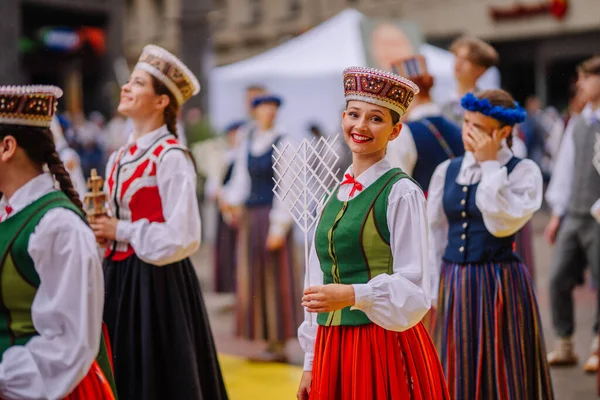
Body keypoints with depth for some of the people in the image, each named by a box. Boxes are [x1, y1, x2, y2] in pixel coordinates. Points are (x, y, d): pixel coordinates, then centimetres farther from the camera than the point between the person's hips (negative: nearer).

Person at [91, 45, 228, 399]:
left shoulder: (171, 157, -13)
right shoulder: (121, 157, 11)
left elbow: (182, 237, -20)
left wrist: (121, 231, -13)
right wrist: (100, 229, 0)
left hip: (155, 281, -8)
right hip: (118, 277, 8)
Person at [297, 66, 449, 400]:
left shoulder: (401, 193, -9)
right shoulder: (335, 196, 11)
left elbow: (413, 290, -12)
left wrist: (352, 295, -26)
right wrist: (311, 365, 13)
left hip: (385, 345, -6)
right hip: (332, 347, 6)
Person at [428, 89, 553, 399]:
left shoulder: (524, 171, -5)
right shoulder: (447, 171, 7)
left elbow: (502, 223, -20)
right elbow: (433, 235, 10)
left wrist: (490, 164, -15)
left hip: (501, 286, -4)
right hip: (454, 286, 4)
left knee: (503, 375, 3)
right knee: (458, 375, 9)